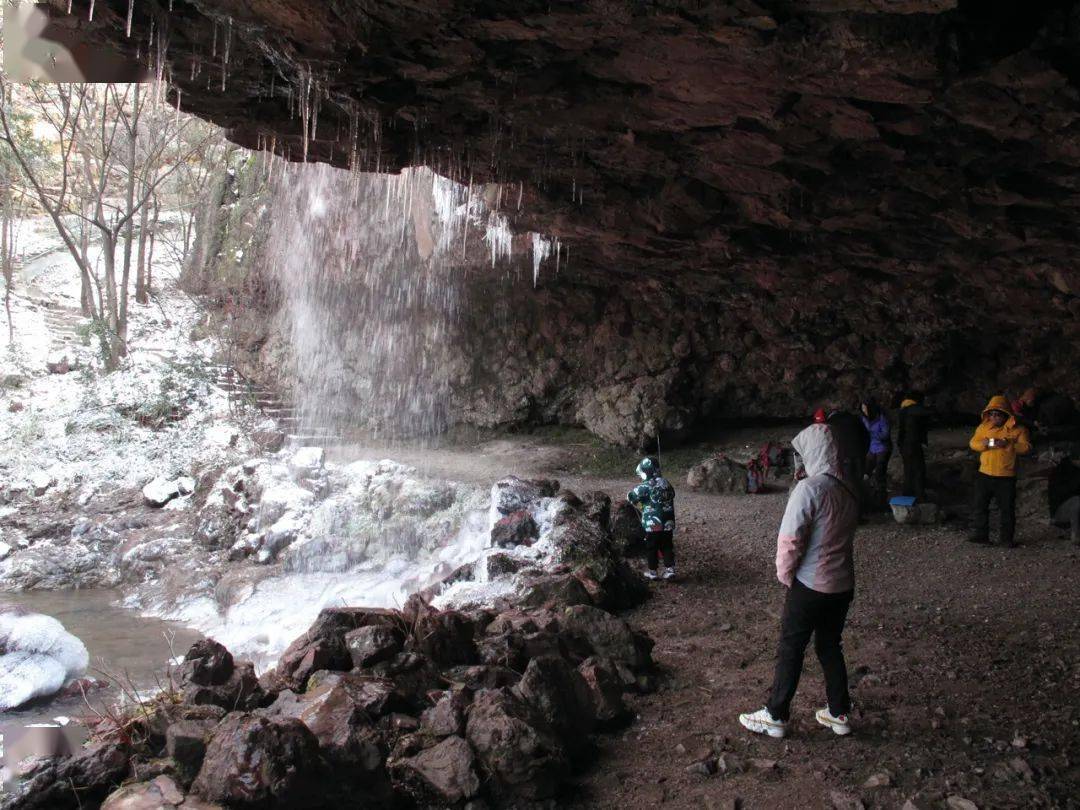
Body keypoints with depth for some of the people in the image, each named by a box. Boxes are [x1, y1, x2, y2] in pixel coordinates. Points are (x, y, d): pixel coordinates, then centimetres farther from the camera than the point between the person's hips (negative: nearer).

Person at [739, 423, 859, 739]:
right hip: (843, 584, 6)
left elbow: (789, 539, -21)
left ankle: (776, 717, 16)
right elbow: (846, 533, 10)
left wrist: (785, 575, -4)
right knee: (830, 646, 20)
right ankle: (839, 713, 29)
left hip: (810, 586, -6)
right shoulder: (848, 489, 2)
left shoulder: (809, 488, -20)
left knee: (791, 651, 6)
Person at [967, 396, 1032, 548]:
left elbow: (1026, 447, -10)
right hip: (984, 475, 3)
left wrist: (1008, 444, -22)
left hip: (1006, 477, -3)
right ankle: (981, 534, 16)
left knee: (1007, 509, 4)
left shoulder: (1017, 430, -3)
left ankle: (1007, 538, 15)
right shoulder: (983, 427, 7)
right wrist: (984, 444, -18)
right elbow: (972, 443, 3)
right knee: (979, 506, 6)